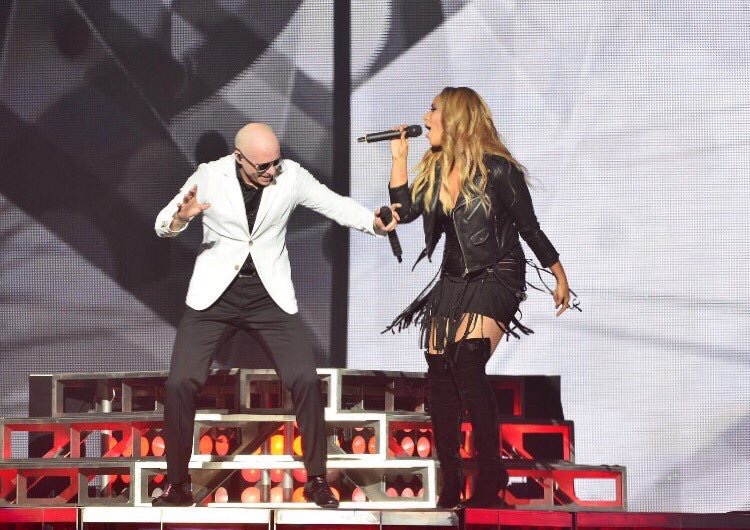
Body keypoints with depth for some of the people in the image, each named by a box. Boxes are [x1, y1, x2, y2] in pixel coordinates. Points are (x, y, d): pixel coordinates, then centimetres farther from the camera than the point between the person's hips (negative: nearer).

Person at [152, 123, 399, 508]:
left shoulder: (291, 176, -6)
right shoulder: (209, 176, -7)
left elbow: (336, 205, -1)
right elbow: (163, 226, -3)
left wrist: (374, 222, -19)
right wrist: (181, 217, -27)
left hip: (269, 296, 1)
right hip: (214, 295, 0)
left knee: (305, 380, -10)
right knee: (181, 383, -11)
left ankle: (316, 480, 5)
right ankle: (177, 484, 5)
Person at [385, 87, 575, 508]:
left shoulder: (498, 169, -12)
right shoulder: (435, 169, 8)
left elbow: (529, 227, -6)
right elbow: (405, 210, 1)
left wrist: (560, 276, -2)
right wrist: (399, 156, 0)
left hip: (496, 277, -7)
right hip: (453, 281, 7)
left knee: (467, 361, -26)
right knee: (440, 376, 3)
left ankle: (491, 473, -19)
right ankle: (450, 486, 12)